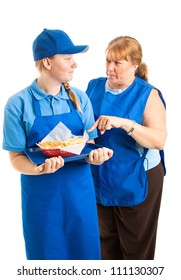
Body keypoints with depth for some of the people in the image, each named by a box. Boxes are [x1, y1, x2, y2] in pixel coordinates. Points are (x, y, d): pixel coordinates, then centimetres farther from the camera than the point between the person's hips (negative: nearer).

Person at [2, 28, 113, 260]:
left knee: (84, 250, 13)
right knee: (48, 254, 12)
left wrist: (94, 155, -19)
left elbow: (89, 143, 5)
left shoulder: (79, 98, 0)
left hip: (80, 191, 3)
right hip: (41, 195, -2)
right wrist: (39, 168, -28)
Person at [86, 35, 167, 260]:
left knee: (136, 243, 13)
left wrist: (124, 123, -35)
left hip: (135, 181, -4)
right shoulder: (94, 86, 1)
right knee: (106, 238, 21)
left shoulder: (147, 95, -13)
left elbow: (159, 140, -23)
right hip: (100, 178, 4)